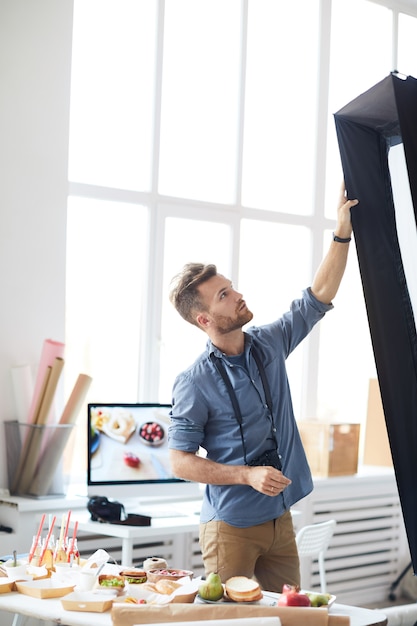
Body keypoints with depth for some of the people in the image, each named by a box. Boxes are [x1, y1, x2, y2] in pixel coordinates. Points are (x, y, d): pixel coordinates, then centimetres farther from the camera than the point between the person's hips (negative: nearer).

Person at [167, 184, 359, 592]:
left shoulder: (269, 344, 4)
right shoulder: (194, 382, -13)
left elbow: (318, 298, 8)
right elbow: (180, 462, -11)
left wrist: (342, 233, -1)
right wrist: (248, 475, -20)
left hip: (280, 520, 6)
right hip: (231, 525, -6)